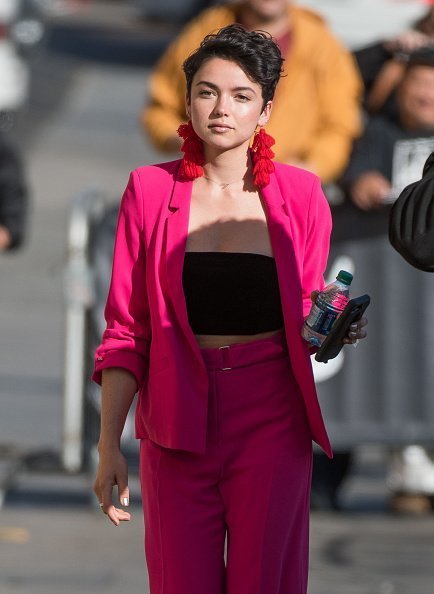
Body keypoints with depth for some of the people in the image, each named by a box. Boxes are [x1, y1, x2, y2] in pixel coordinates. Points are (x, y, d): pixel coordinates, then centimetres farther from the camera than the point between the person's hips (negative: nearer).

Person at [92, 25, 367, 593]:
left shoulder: (298, 194, 3)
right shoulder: (150, 190, 2)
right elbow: (125, 331, 3)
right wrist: (109, 446, 0)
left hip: (271, 419, 0)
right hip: (178, 416, 0)